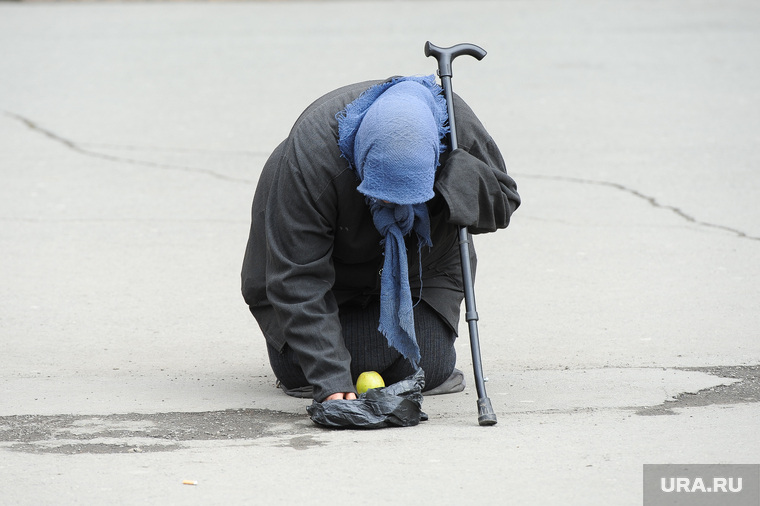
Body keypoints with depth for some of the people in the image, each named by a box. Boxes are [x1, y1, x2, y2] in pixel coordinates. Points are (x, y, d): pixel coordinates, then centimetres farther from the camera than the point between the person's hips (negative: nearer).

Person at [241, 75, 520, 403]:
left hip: (419, 269, 2)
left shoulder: (461, 126, -31)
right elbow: (297, 281, -38)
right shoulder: (310, 156, -40)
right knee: (299, 370, -16)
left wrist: (457, 181, -38)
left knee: (425, 367, -15)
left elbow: (504, 200, -13)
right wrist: (329, 379, -46)